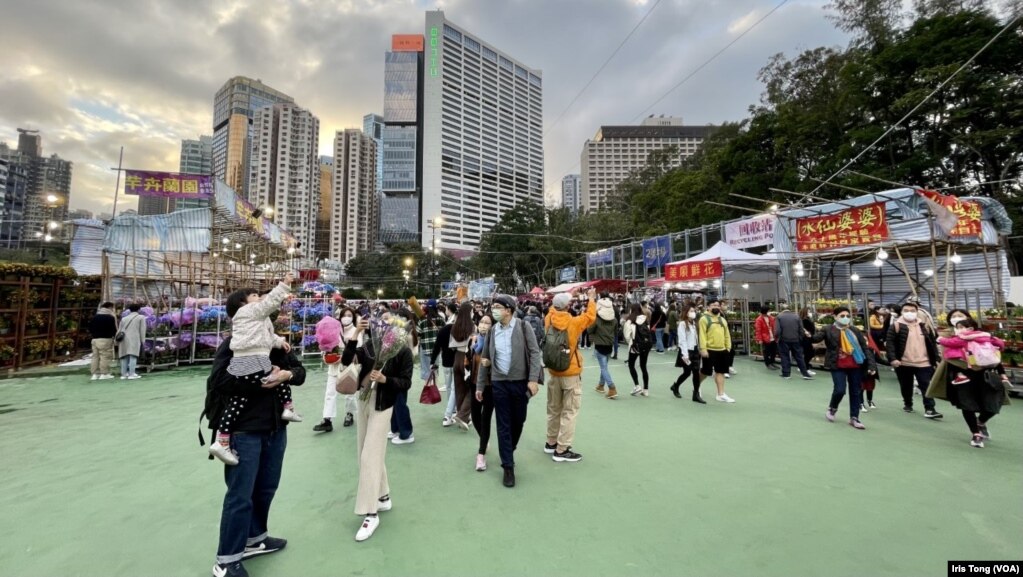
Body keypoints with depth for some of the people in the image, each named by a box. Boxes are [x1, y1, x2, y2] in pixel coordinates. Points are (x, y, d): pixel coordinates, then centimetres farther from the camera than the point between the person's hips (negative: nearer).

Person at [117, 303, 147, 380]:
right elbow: (142, 330, 3)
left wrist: (118, 343, 18)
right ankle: (131, 374, -15)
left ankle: (124, 374, 5)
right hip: (134, 338, -5)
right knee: (133, 356, -9)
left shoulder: (124, 318, 23)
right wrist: (142, 341, 4)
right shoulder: (141, 317, 11)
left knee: (124, 357, 7)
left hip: (124, 339, 5)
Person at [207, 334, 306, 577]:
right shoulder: (232, 345, -11)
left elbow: (300, 371, 8)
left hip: (276, 428, 6)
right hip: (244, 431, -6)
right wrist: (259, 381, -22)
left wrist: (287, 374, -12)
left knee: (266, 487, 18)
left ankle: (255, 538, 40)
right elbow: (219, 382, -21)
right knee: (240, 495, 4)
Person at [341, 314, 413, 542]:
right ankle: (383, 498, 34)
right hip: (363, 402, 6)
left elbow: (406, 383, -10)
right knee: (366, 453, 16)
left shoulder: (403, 351, -12)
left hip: (382, 405, -6)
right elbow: (345, 360, -11)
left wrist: (385, 379, -26)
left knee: (370, 456, -6)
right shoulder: (369, 345, -1)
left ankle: (371, 513, 8)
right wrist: (355, 335, -20)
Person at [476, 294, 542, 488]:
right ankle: (508, 466, 16)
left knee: (518, 421, 13)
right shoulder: (493, 331, 4)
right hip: (499, 383, 2)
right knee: (503, 425, 4)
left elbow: (534, 353, -9)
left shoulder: (523, 327, -6)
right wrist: (480, 385, 10)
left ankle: (509, 452, 40)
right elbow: (485, 359, 10)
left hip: (521, 382, -2)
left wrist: (534, 379, -18)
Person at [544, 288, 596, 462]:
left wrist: (563, 299, 17)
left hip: (554, 372, 6)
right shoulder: (573, 323, -16)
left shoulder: (549, 320, -5)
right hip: (571, 373, -6)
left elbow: (554, 310, 17)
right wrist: (591, 299, 12)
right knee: (569, 412, 3)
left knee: (554, 409, 18)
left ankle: (551, 443, 30)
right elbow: (590, 317, 0)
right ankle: (561, 450, 8)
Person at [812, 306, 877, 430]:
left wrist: (871, 364, -1)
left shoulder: (855, 331, 8)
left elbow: (865, 348, 7)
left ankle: (854, 418, 23)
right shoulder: (828, 330, -3)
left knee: (856, 392, 10)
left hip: (855, 365, 5)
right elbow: (816, 338, -18)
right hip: (838, 366, -4)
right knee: (840, 390, -10)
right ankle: (832, 408, 21)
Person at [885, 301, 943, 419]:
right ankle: (908, 404, 29)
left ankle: (929, 409, 5)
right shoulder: (896, 325, -6)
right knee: (906, 386, 13)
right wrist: (892, 358, -19)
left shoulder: (924, 326, 8)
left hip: (923, 363, 2)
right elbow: (889, 343, -10)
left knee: (927, 386, 0)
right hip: (904, 363, -2)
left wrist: (937, 358, 7)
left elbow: (933, 343, 13)